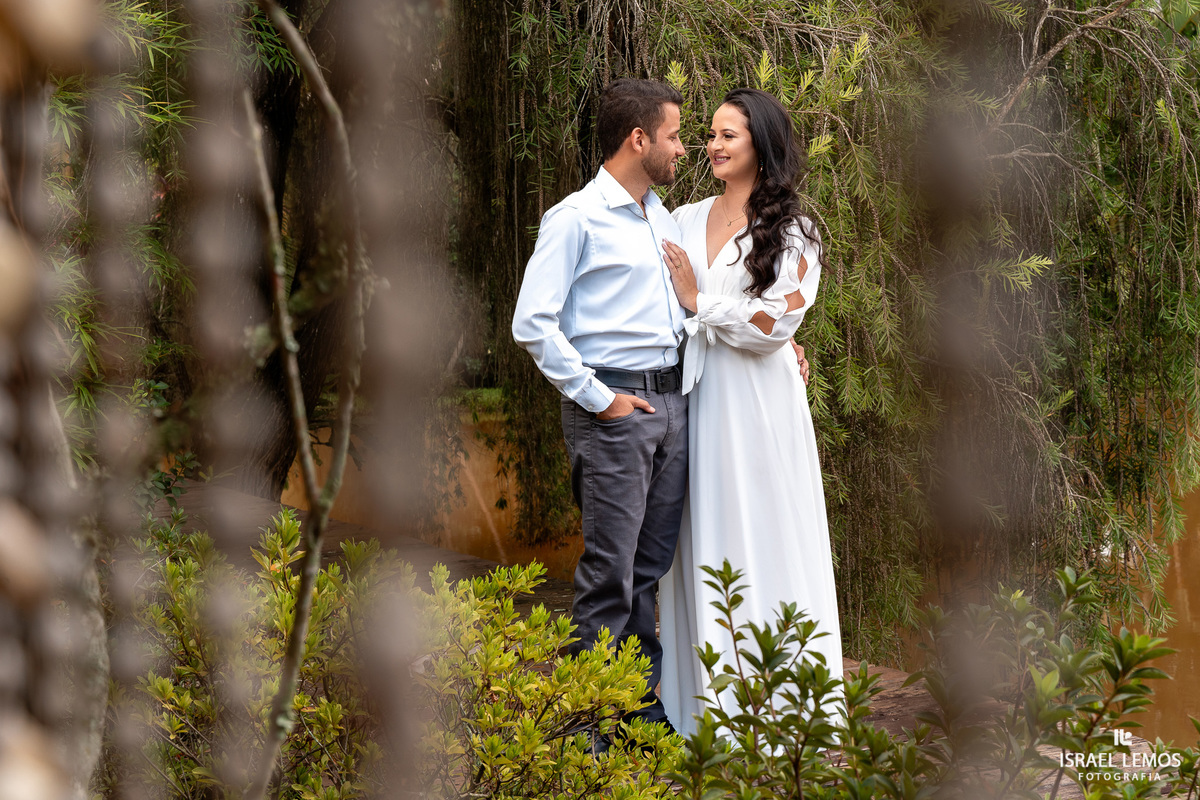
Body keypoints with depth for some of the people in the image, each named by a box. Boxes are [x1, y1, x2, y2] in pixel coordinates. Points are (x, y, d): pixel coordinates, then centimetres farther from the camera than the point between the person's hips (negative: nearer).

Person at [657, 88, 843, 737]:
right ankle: (706, 700, 12)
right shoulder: (684, 222, 10)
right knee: (702, 543, 5)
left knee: (762, 535, 0)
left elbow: (773, 323, -10)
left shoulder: (792, 234, -2)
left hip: (758, 399, -4)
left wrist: (699, 301, -6)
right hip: (696, 393, 4)